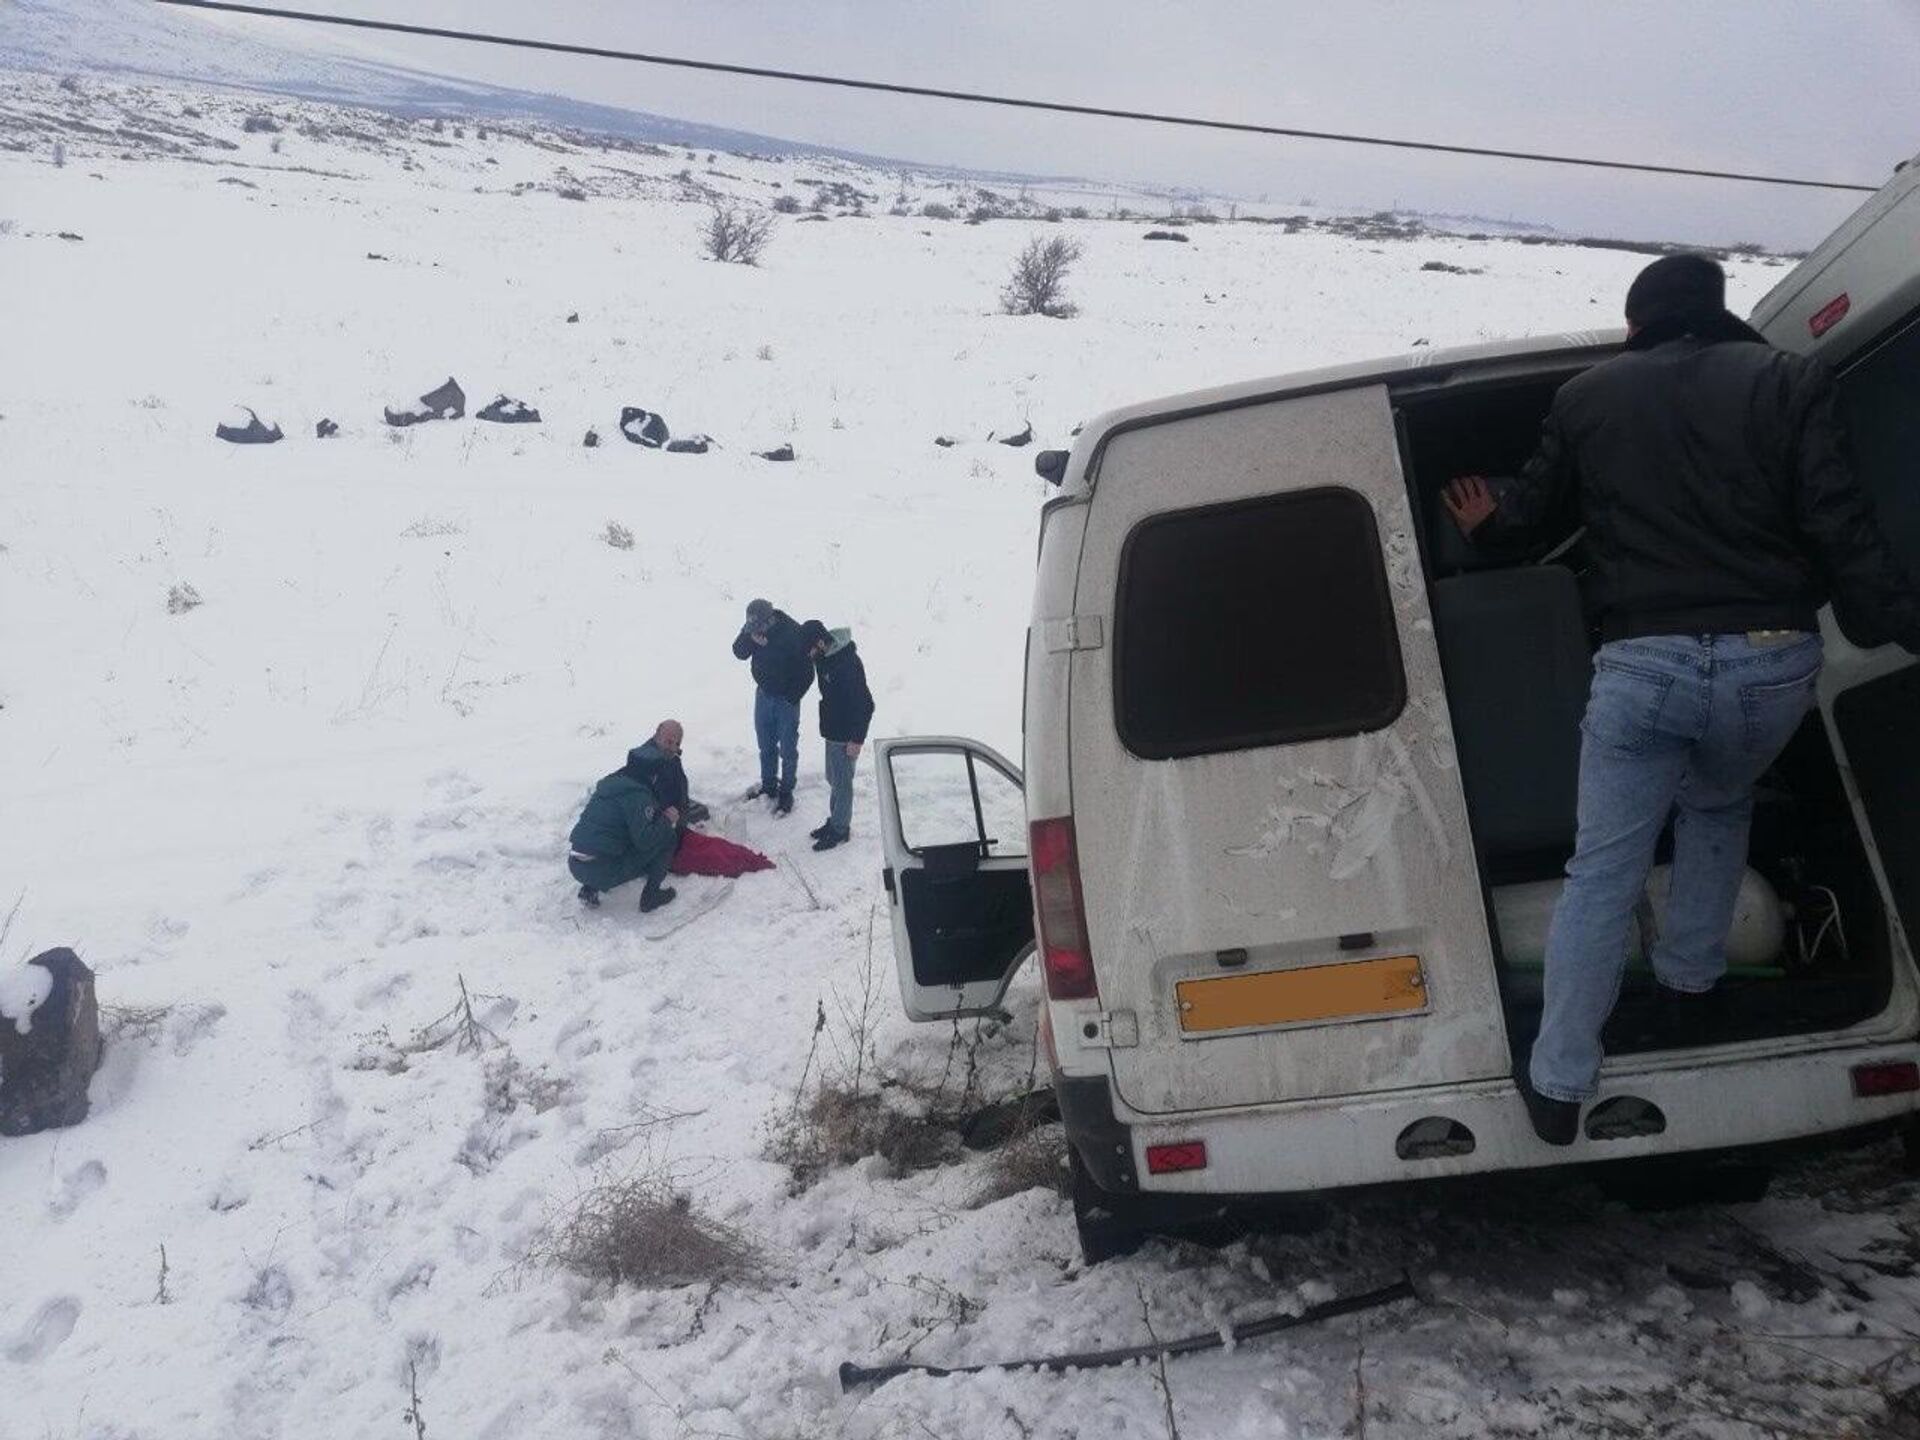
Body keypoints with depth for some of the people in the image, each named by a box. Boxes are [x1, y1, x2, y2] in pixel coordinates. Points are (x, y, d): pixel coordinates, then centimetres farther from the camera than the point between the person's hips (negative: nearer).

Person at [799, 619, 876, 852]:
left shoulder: (849, 663, -28)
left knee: (841, 783, 3)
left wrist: (857, 739, -22)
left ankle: (840, 830, 16)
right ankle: (835, 821, 34)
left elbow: (865, 704, -26)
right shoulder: (825, 658, 1)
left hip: (846, 736, -9)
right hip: (832, 731, 9)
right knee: (833, 779, 20)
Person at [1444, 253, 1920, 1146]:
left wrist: (1484, 526, 45)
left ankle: (1558, 1086, 8)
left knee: (1602, 873, 6)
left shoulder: (1587, 397, 9)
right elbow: (1843, 535, -3)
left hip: (1644, 664, -1)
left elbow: (1531, 509, 23)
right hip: (1773, 662, 1)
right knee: (1719, 806, 32)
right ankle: (1690, 984, 39)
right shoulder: (1789, 382, 5)